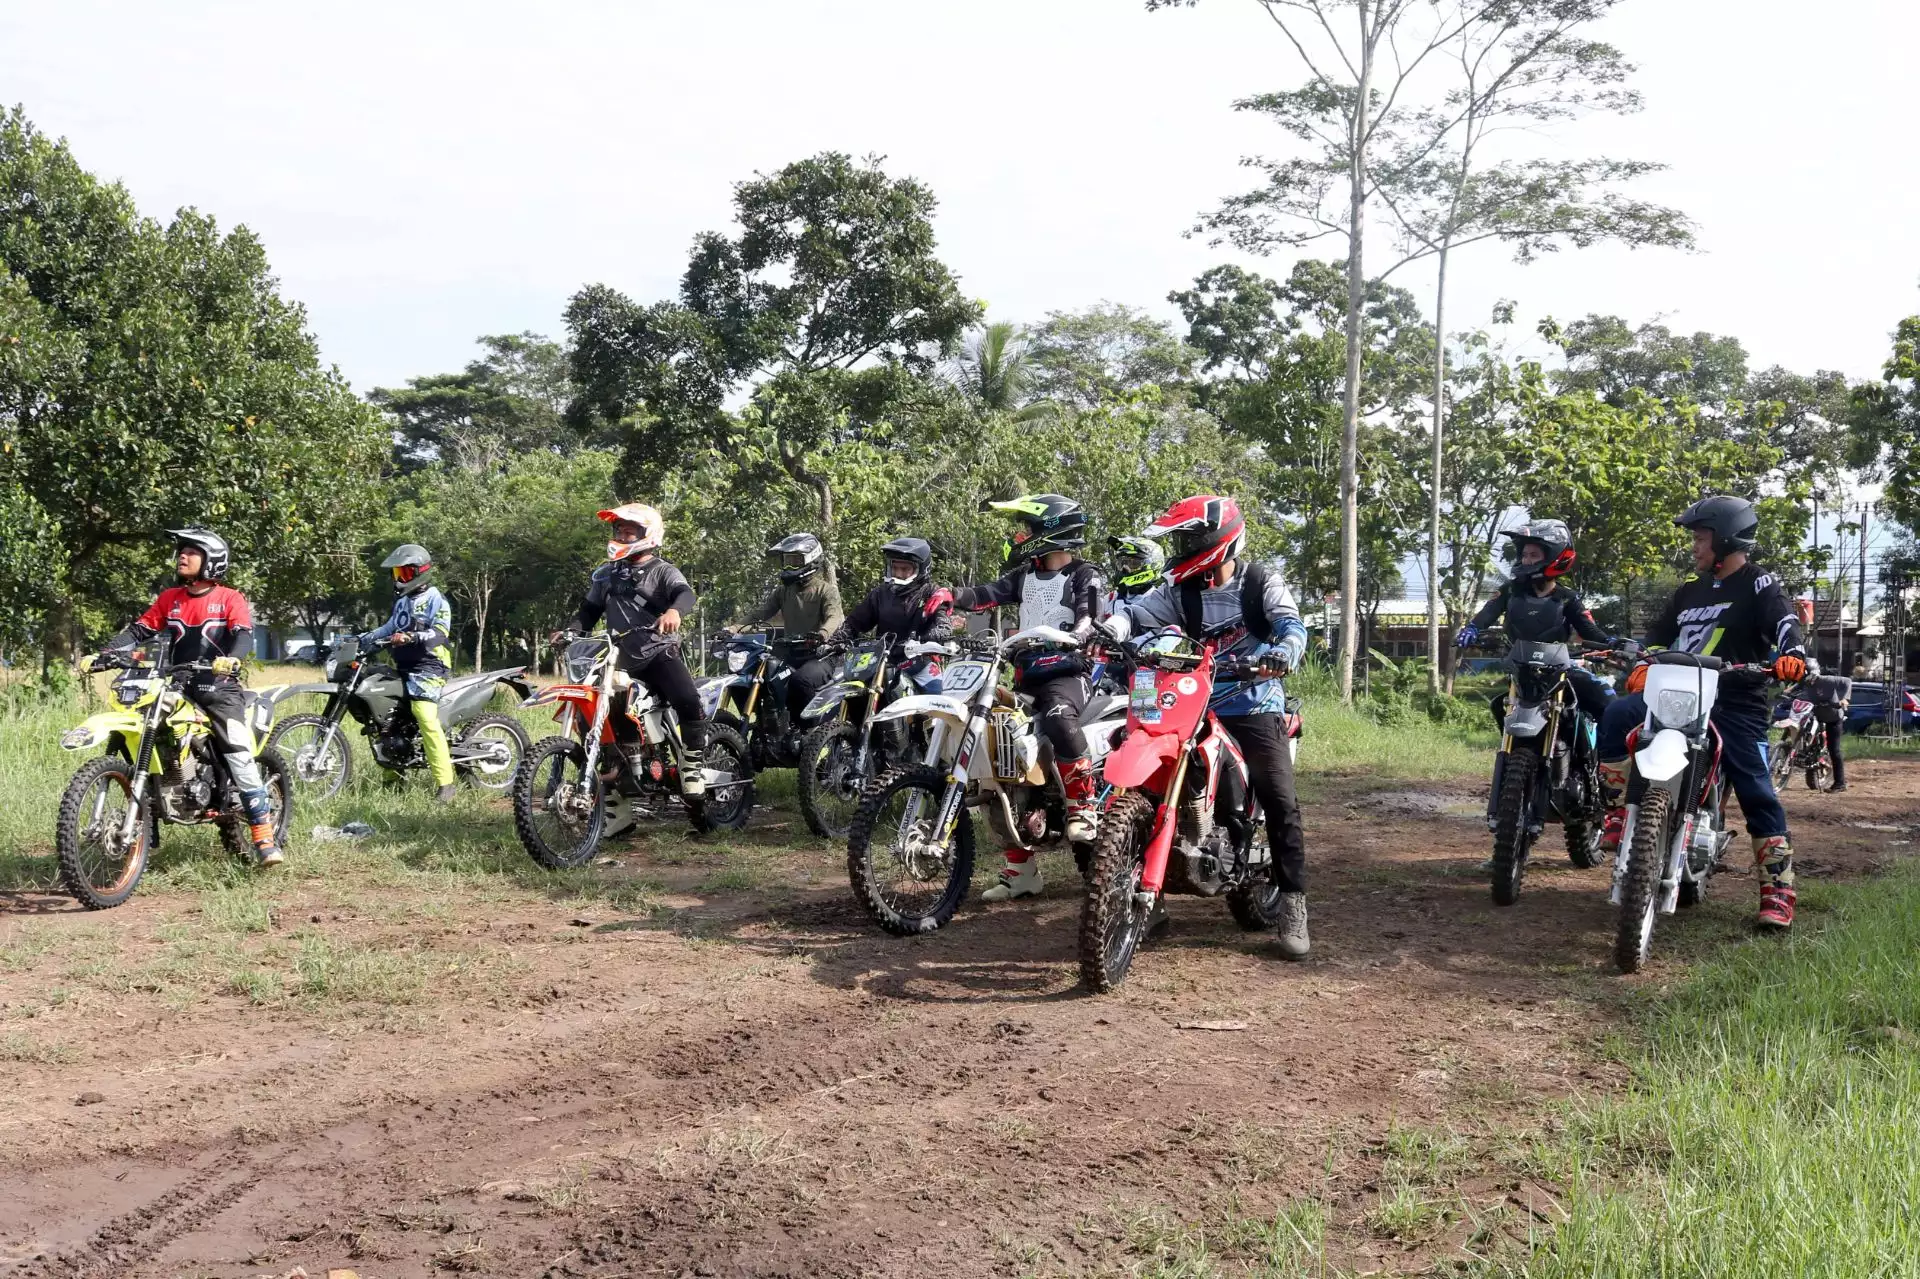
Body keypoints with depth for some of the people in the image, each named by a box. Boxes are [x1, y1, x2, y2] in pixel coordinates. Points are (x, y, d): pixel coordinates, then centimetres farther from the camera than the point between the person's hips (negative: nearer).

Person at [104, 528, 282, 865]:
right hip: (177, 689, 5)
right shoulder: (169, 598, 15)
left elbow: (244, 635, -15)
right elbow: (139, 630, 10)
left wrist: (230, 658, -37)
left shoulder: (230, 599, 0)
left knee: (242, 761, -16)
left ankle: (265, 839, -14)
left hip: (219, 689, -5)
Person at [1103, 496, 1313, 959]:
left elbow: (1291, 624, -14)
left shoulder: (1262, 580, 0)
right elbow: (1137, 610, -7)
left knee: (1281, 803, -13)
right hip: (1198, 708, 3)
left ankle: (1292, 904, -4)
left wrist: (1285, 650, -38)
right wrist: (1110, 627, -31)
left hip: (1256, 708, -3)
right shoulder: (1181, 590, 7)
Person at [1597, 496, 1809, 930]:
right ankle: (1618, 813, -14)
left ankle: (1778, 892, -2)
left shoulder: (1758, 584, -2)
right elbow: (1660, 630, 22)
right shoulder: (1691, 592, 20)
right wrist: (1644, 663, 1)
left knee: (1757, 795, -8)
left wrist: (1790, 653, -41)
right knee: (1617, 715, -19)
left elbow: (1783, 618, -19)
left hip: (1736, 703, -5)